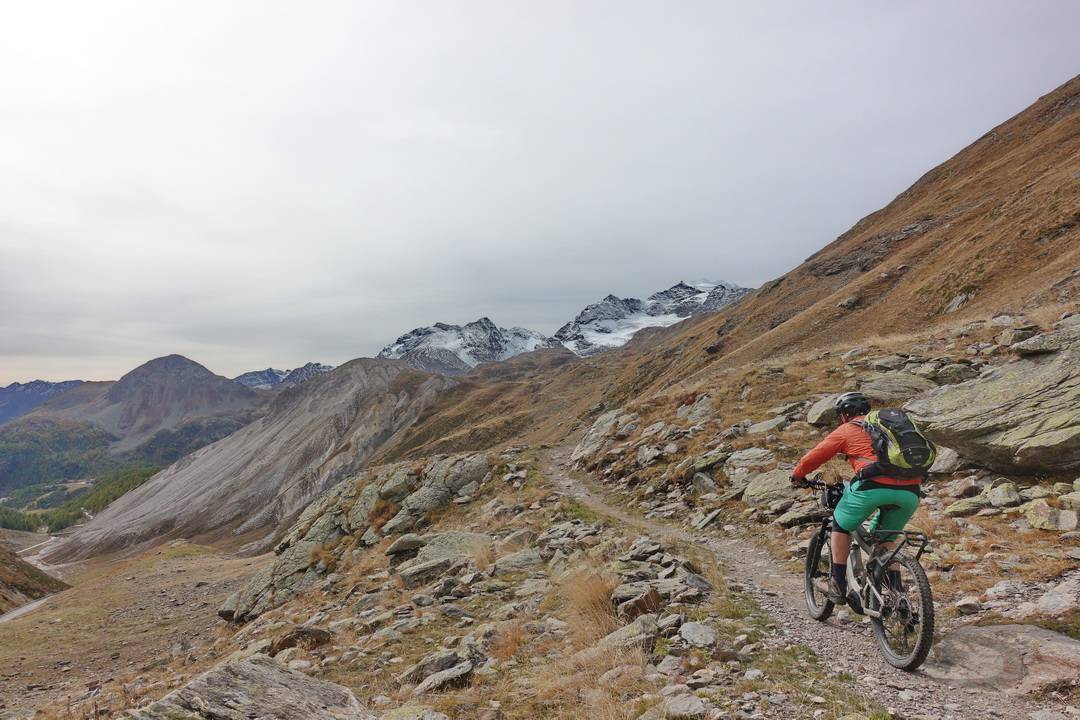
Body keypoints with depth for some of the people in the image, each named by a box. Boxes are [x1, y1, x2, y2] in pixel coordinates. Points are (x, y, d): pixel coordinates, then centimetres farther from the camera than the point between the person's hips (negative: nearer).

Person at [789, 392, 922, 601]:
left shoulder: (846, 430, 15)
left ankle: (838, 585, 18)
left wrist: (797, 475, 34)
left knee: (841, 525, 19)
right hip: (910, 491, 5)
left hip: (874, 485, -5)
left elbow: (814, 456, 17)